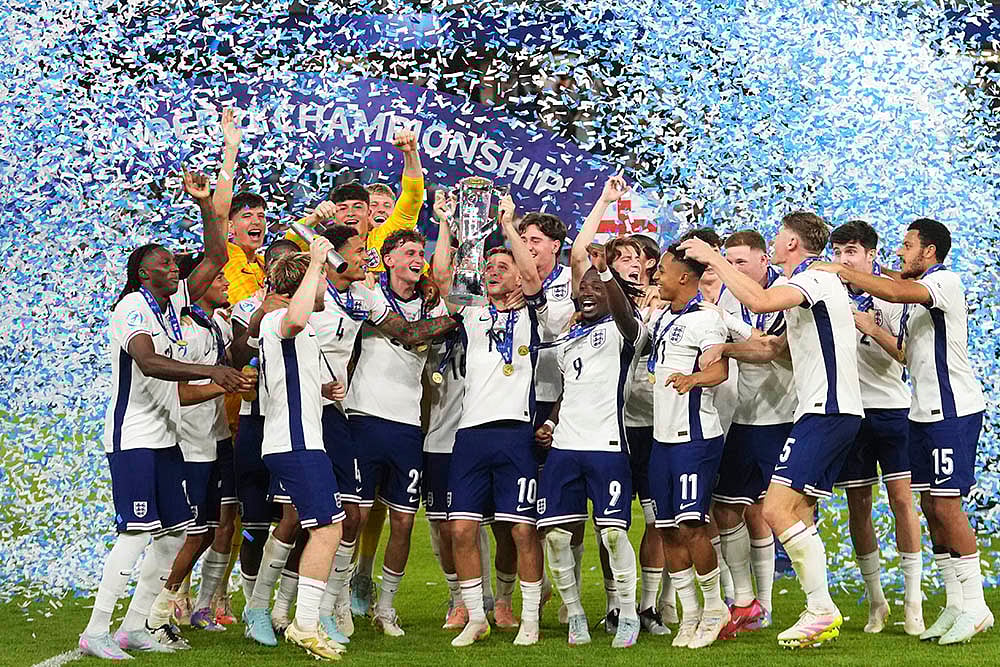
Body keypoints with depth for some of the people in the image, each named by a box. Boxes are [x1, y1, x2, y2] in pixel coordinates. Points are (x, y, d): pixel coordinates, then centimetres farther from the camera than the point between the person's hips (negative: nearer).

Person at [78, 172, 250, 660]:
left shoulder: (174, 304, 11)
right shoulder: (132, 308, -12)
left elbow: (215, 257, 16)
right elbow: (149, 362, -29)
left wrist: (204, 203, 5)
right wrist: (212, 371, -37)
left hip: (166, 439, 9)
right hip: (132, 438, -9)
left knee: (175, 534, 7)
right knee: (136, 534, -14)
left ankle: (134, 627, 12)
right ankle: (95, 632, -11)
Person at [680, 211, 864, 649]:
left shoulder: (815, 279, -10)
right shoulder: (807, 287, 23)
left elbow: (759, 301, -29)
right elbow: (771, 349, 26)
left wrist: (714, 259, -19)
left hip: (826, 411, -11)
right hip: (833, 412, 11)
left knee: (777, 509, -15)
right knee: (798, 515, 9)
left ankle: (822, 609, -14)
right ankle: (819, 615, 8)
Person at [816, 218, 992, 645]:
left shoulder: (945, 281, -12)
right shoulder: (918, 290, 17)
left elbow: (895, 292, -30)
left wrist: (843, 272, -21)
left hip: (953, 410, -10)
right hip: (925, 411, 10)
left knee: (946, 505, -10)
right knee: (930, 505, 7)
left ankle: (975, 606, -5)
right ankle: (956, 605, 12)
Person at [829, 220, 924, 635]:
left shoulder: (891, 298, 0)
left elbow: (908, 356, -7)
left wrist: (871, 328, -18)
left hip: (891, 408, -3)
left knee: (901, 499, -6)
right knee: (858, 507, 3)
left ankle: (912, 602, -2)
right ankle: (875, 601, 13)